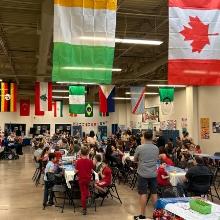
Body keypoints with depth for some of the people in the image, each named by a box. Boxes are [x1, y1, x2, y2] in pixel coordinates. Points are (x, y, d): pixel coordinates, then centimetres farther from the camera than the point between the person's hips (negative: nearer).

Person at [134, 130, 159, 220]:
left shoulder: (140, 147, -11)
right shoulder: (156, 148, 1)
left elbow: (135, 159, 2)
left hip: (143, 174, -3)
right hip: (153, 174, 4)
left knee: (143, 194, 1)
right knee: (154, 193, 11)